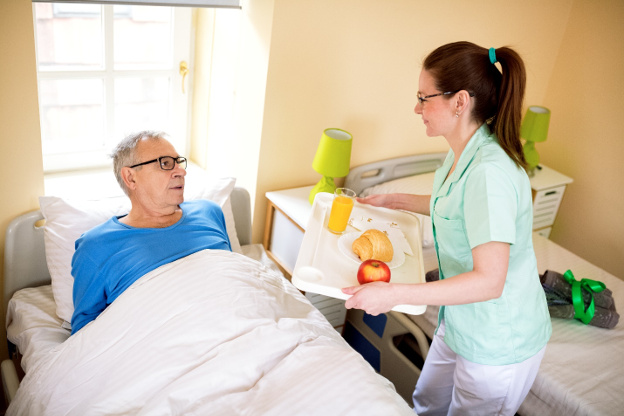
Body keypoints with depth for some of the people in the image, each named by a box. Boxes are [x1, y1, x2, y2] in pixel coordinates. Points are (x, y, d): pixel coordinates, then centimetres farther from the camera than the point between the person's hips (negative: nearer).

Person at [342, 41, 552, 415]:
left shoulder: (490, 171, -32)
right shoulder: (463, 153, -2)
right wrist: (395, 200, 15)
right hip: (460, 323, 9)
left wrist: (394, 294, -37)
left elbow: (489, 281, -35)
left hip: (499, 343, -8)